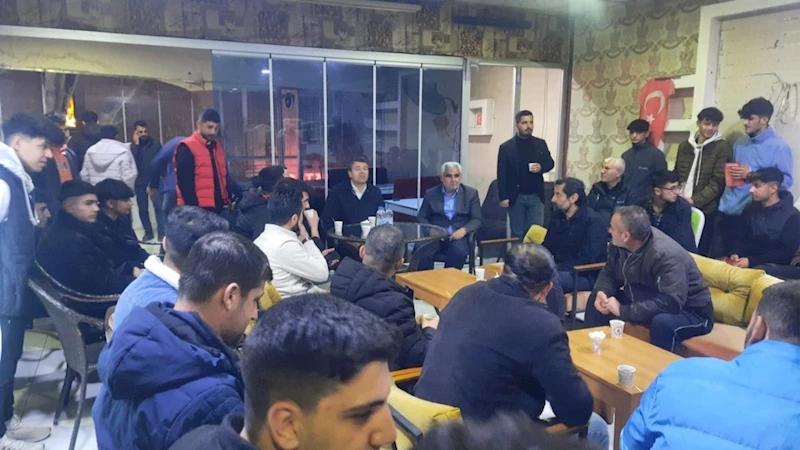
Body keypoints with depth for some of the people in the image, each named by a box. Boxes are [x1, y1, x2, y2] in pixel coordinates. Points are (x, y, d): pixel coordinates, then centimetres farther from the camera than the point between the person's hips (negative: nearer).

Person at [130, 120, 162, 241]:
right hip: (140, 183, 1)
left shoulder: (155, 144, 1)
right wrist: (136, 144, -15)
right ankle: (148, 232, 17)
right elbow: (133, 162, -15)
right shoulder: (133, 146, 1)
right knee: (143, 209, 5)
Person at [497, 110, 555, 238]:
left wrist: (541, 167, -11)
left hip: (536, 196, 2)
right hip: (516, 197, -2)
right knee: (517, 233, 8)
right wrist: (503, 197, -12)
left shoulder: (541, 144, 6)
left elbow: (550, 162, 13)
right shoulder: (506, 147, -4)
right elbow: (502, 175, -6)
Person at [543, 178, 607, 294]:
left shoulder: (593, 221, -14)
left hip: (587, 276, -7)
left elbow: (585, 261, -22)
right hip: (561, 270, 7)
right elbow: (547, 248, 13)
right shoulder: (558, 217, 10)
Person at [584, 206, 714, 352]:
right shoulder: (619, 244, -9)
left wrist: (623, 310, -36)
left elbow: (671, 303, -40)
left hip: (691, 313, -7)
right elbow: (610, 272, 4)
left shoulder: (666, 255, -32)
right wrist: (602, 292, -19)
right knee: (596, 299, 1)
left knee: (662, 322, -40)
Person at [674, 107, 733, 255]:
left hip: (705, 209, -4)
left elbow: (718, 181, -9)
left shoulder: (723, 148, -2)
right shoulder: (684, 145, 14)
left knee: (700, 252, 0)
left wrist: (695, 200, -15)